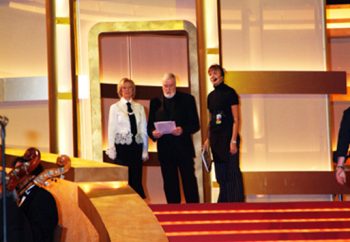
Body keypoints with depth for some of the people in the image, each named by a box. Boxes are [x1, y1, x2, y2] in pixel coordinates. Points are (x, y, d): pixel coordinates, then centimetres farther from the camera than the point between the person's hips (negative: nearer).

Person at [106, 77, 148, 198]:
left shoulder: (139, 108, 10)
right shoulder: (115, 108, 3)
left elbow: (143, 130, 9)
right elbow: (112, 129, 0)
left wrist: (145, 150, 5)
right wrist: (111, 150, -6)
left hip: (136, 146, 2)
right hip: (122, 147, -2)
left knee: (137, 179, 1)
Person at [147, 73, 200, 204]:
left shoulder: (187, 99, 5)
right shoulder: (155, 102, 11)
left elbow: (195, 124, 0)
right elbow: (150, 126, 10)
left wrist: (183, 130, -18)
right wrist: (153, 133, -13)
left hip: (184, 148, -2)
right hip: (165, 149, 2)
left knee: (189, 182, -2)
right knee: (170, 184, 4)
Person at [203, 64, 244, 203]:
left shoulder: (229, 93, -6)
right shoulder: (211, 96, 13)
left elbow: (236, 120, -9)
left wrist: (233, 140, -15)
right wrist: (208, 139, 13)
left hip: (228, 137, -6)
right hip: (216, 138, 6)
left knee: (232, 172, -6)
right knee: (220, 174, 9)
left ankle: (237, 201, -2)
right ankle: (224, 202, 16)